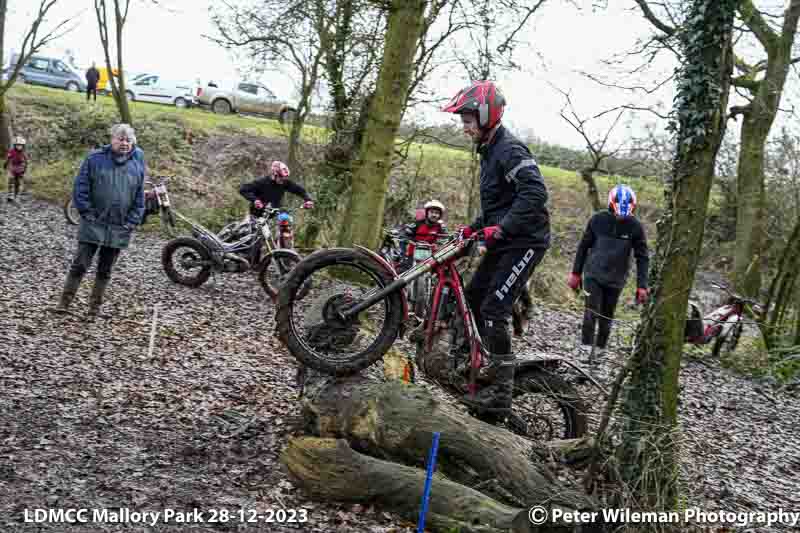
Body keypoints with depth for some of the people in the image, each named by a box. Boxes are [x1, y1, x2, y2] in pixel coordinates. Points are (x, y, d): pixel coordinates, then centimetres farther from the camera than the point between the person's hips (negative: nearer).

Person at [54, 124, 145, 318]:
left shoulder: (137, 164, 5)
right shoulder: (95, 158, -3)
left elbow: (139, 197, 8)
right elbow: (80, 187, -3)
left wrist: (131, 222, 1)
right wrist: (87, 213, -9)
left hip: (119, 229, 3)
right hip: (93, 225, -2)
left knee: (105, 271, 10)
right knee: (80, 265, -3)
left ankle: (95, 307, 19)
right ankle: (64, 303, 5)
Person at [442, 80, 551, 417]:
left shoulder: (510, 150, -17)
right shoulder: (489, 151, 16)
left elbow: (535, 192, -31)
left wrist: (501, 228, -33)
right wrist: (474, 227, 16)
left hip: (524, 242, -11)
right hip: (504, 240, 11)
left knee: (493, 310, -14)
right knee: (474, 294, 17)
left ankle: (501, 394, -9)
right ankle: (491, 360, 30)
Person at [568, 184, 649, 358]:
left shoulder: (635, 227, -7)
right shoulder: (598, 220, -7)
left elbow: (642, 257, -3)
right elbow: (583, 247, 3)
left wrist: (642, 286, -8)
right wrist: (575, 273, 5)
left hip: (615, 280, 1)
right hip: (593, 274, -1)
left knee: (607, 316, 8)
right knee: (592, 311, -11)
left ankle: (600, 347, 24)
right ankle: (586, 347, 1)